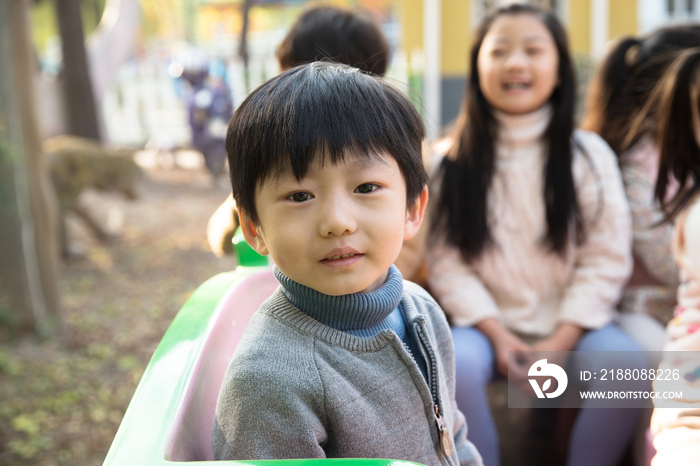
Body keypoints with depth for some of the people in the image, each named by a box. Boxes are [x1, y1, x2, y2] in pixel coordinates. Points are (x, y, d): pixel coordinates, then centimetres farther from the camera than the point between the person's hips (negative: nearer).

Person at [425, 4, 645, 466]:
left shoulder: (589, 154, 0)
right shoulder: (456, 160, 0)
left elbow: (607, 261, -4)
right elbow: (446, 262, -5)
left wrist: (561, 341, -14)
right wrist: (498, 334, -15)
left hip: (571, 324, 1)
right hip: (490, 323, 0)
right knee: (455, 364, -31)